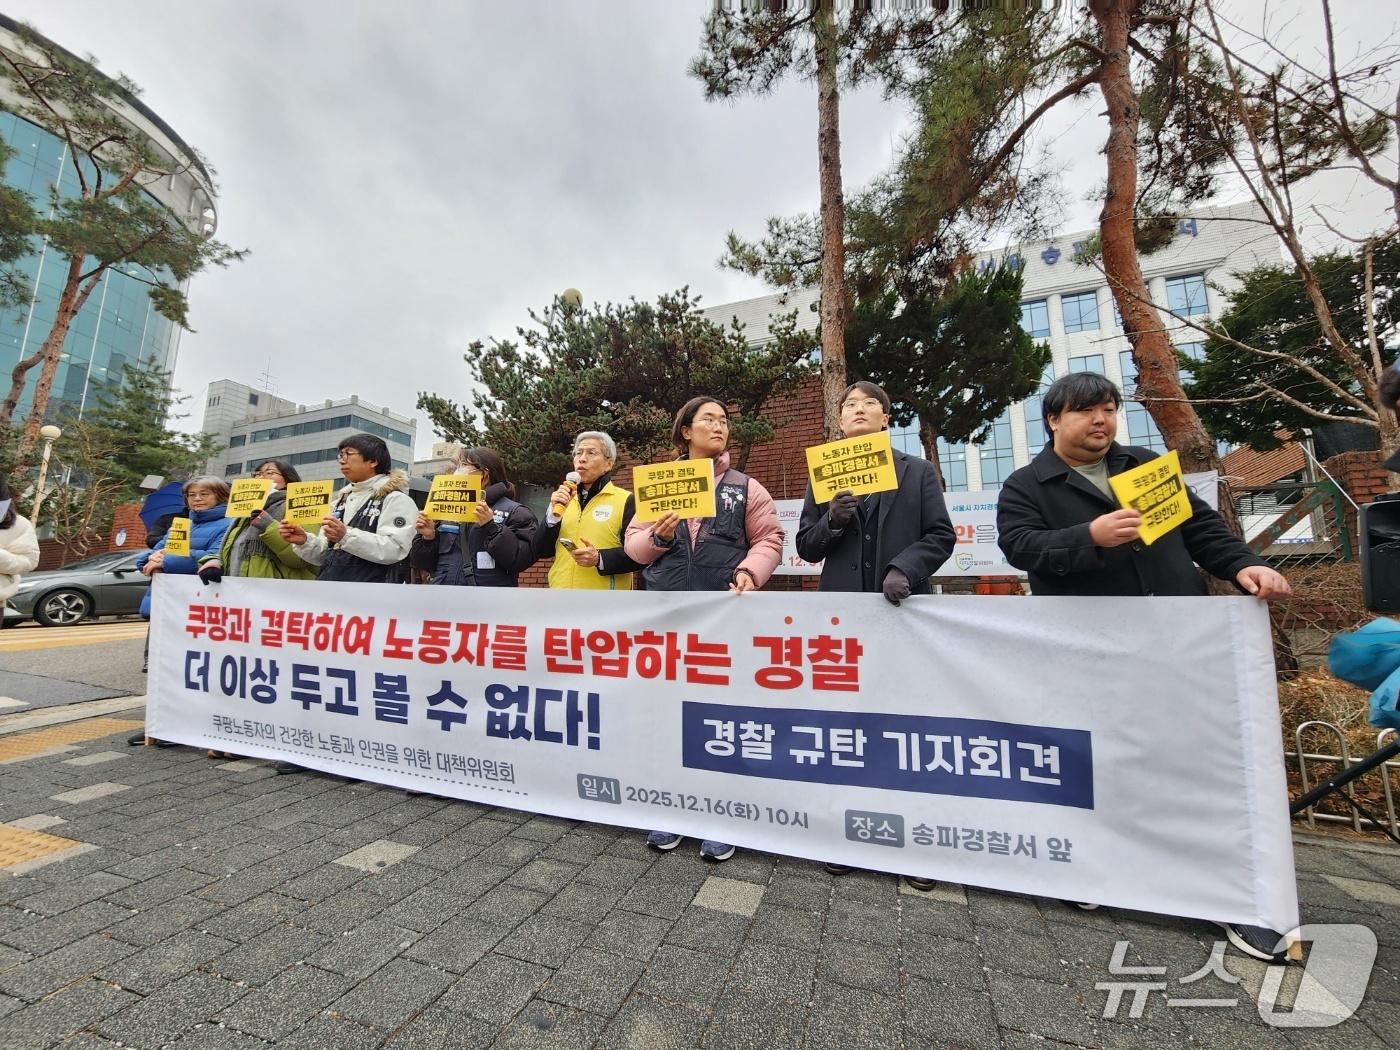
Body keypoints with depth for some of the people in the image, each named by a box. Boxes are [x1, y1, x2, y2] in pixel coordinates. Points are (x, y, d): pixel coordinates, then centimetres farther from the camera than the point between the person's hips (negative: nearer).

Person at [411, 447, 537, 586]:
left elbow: (523, 559, -18)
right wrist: (428, 538, -5)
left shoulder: (515, 512, -6)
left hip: (490, 586, -4)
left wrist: (491, 527, -22)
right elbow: (424, 563, 12)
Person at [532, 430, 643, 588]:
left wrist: (600, 559, -22)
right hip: (560, 587, 4)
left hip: (604, 595, -4)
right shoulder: (564, 500, 13)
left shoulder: (625, 500, -3)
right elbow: (541, 551, 7)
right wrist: (554, 514, -6)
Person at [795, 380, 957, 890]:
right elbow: (806, 547, 7)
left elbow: (941, 535, 1)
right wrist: (832, 521, -12)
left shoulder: (918, 472, 9)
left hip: (903, 608, 0)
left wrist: (906, 568, -16)